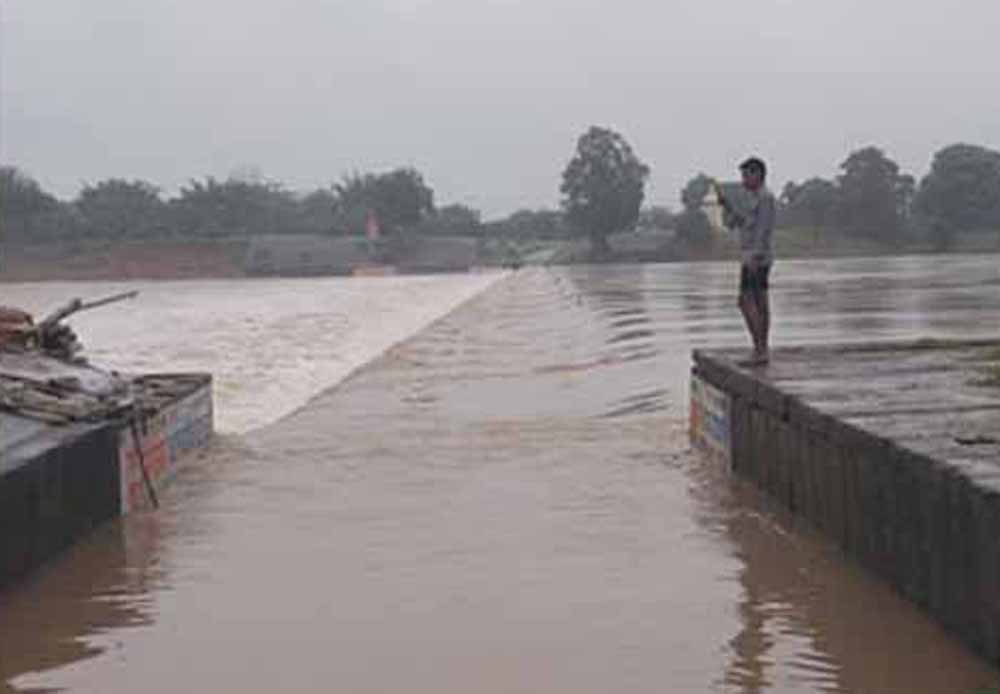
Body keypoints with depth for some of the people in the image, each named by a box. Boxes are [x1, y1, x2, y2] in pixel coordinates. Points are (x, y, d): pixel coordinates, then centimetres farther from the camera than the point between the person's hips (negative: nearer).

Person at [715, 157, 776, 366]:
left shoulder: (765, 197, -13)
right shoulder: (754, 199, 18)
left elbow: (765, 228, -21)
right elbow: (733, 223, 19)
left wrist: (754, 257, -28)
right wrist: (724, 201, 8)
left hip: (757, 257, -10)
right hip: (752, 258, 10)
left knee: (746, 302, -13)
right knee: (760, 304, 8)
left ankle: (759, 350, -14)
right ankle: (762, 351, 8)